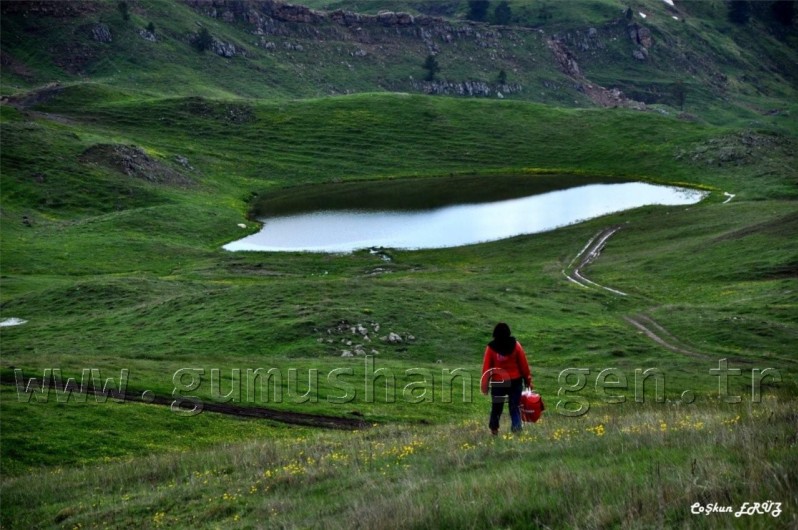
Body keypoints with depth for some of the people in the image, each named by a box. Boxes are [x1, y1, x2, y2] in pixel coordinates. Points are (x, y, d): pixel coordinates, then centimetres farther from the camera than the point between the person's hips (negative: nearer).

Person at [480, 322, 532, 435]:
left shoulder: (491, 348, -6)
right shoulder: (515, 345, -5)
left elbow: (486, 367, -3)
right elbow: (524, 364, -1)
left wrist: (484, 384, 2)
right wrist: (528, 380, 7)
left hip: (498, 382, 0)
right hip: (515, 381, 0)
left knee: (496, 406, 15)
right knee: (515, 406, 6)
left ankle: (494, 428, 24)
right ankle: (516, 428, -7)